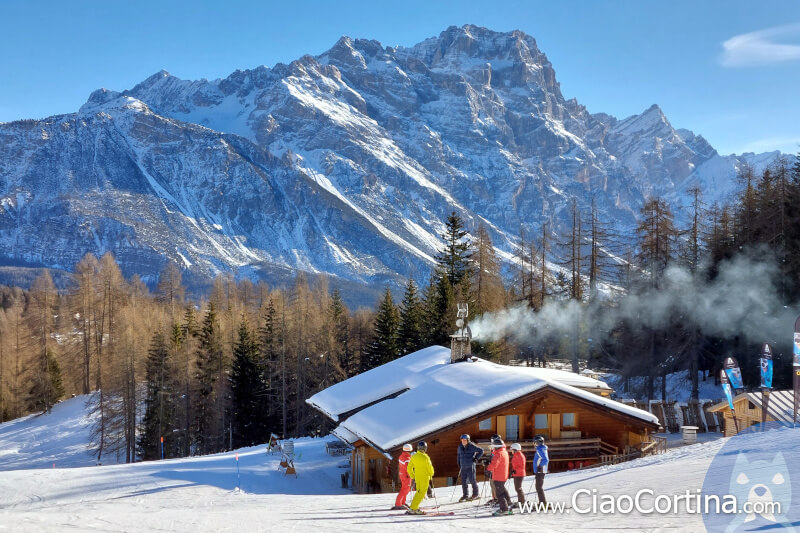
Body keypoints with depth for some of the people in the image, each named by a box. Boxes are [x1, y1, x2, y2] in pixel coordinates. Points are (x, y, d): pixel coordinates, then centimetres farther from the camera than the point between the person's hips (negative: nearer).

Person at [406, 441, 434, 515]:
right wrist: (431, 474, 10)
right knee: (421, 493, -1)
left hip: (417, 477, 6)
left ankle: (415, 508, 13)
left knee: (419, 492, 18)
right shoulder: (425, 458, -18)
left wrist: (412, 477, 18)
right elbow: (430, 467, -10)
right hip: (424, 478, -6)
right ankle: (413, 509, -7)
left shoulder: (413, 457, 0)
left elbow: (409, 468, 6)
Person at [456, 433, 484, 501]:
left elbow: (481, 451, -2)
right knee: (463, 482, 5)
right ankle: (465, 495, 13)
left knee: (472, 480, -2)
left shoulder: (472, 446, -9)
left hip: (470, 466, -5)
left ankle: (475, 494, 13)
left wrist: (476, 458, -6)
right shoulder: (460, 447, 8)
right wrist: (459, 464, 18)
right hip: (463, 467, 5)